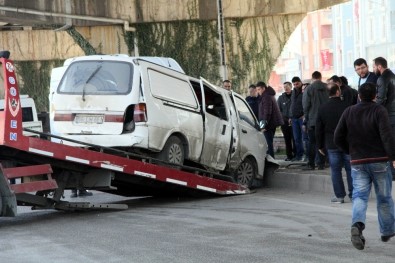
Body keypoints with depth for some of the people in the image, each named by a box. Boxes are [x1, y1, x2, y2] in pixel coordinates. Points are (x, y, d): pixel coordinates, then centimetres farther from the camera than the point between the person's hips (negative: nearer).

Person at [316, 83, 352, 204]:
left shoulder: (322, 108, -1)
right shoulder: (347, 106, -8)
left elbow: (318, 129, 3)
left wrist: (320, 145, 11)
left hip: (331, 144, 1)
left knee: (335, 170, 4)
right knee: (350, 169, 7)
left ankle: (339, 195, 3)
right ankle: (353, 194, 11)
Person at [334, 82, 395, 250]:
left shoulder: (349, 112, 4)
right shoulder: (379, 111, -8)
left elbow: (338, 138, 5)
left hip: (358, 162, 2)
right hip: (380, 161, -2)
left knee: (359, 195, -3)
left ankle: (357, 225, -29)